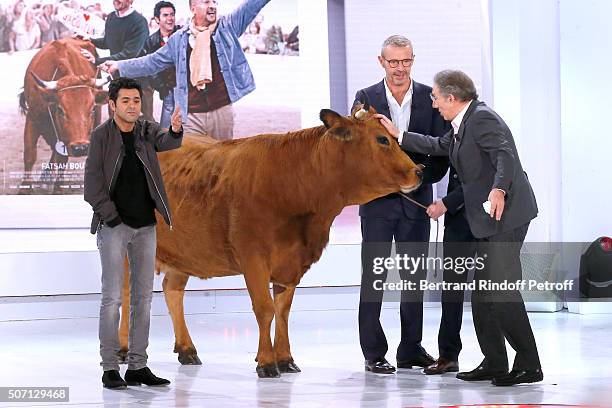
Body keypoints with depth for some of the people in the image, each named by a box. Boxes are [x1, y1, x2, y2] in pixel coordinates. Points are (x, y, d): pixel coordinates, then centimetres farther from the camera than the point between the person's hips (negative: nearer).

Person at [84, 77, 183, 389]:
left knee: (143, 296, 6)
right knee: (112, 297, -6)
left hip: (145, 225, 5)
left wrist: (175, 129, -40)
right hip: (113, 226, -4)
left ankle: (137, 366, 11)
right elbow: (92, 185, -7)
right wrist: (112, 218, -12)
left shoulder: (147, 130, 4)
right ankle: (109, 368, -2)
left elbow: (167, 142, -18)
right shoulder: (101, 135, -6)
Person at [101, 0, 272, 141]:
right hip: (191, 115, 0)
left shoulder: (227, 27, 6)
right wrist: (119, 66, 14)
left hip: (222, 111, 0)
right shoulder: (180, 38, 10)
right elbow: (154, 62, 16)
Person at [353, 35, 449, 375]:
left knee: (415, 276, 9)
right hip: (378, 198, -2)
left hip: (416, 200, 2)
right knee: (373, 276, 0)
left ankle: (411, 349, 18)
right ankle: (374, 353, 4)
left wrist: (422, 174, -15)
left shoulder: (430, 98, 3)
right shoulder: (366, 99, 0)